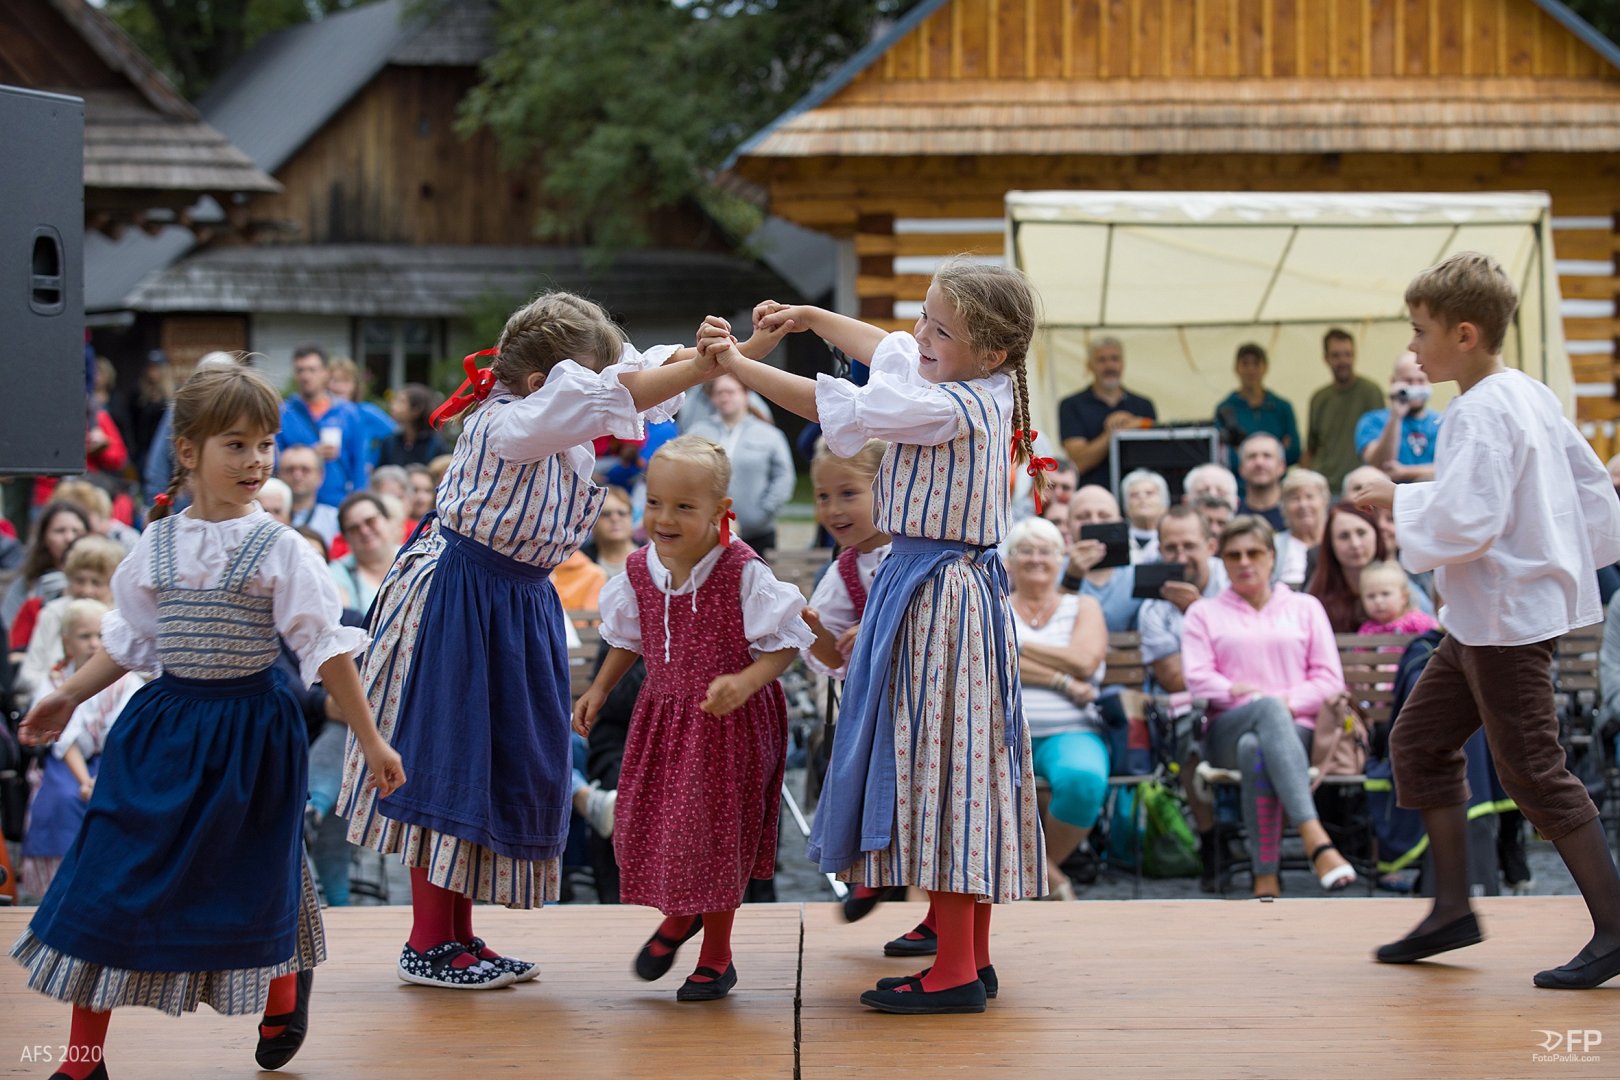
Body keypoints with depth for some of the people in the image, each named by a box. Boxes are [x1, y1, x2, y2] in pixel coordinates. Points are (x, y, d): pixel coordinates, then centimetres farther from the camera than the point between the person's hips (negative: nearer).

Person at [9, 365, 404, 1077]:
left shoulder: (277, 548, -7)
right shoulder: (158, 543, 2)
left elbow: (325, 647, -6)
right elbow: (129, 638, 15)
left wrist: (371, 740, -6)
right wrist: (69, 697, 15)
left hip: (248, 728, -3)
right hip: (163, 725, 3)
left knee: (251, 880, 7)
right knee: (110, 877, 0)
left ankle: (285, 993, 40)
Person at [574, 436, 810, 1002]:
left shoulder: (743, 572, -20)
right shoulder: (641, 571, -3)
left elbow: (784, 643, -15)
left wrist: (744, 682, -30)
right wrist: (598, 690, 8)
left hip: (730, 723, -5)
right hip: (663, 715, 5)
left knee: (717, 831, 4)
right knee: (644, 823, 8)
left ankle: (716, 953, 24)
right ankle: (680, 916, 39)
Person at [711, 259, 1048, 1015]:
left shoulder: (950, 409, -19)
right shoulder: (987, 392, 8)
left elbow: (832, 407, -17)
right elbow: (887, 350, 26)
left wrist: (738, 366, -8)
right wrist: (812, 317, 27)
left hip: (934, 600, -10)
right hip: (964, 589, 10)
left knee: (937, 764, -7)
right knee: (961, 770, 13)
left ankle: (954, 973, -4)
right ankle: (972, 957, 20)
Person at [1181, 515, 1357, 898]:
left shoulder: (1305, 607, 23)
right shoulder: (1204, 613, 22)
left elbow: (1330, 679, 12)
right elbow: (1197, 678, 5)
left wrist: (1290, 702, -7)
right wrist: (1260, 701, -9)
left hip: (1293, 730, 1)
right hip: (1226, 730, 0)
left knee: (1256, 750, -40)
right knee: (1268, 710, -40)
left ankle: (1266, 877, -45)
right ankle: (1315, 840, -56)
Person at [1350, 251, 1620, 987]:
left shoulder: (1480, 414, -19)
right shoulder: (1530, 396, 11)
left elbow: (1464, 521, -28)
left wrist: (1398, 500, -14)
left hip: (1508, 617, -11)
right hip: (1483, 616, 11)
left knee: (1533, 772, -5)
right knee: (1419, 741, 14)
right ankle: (1453, 910, 21)